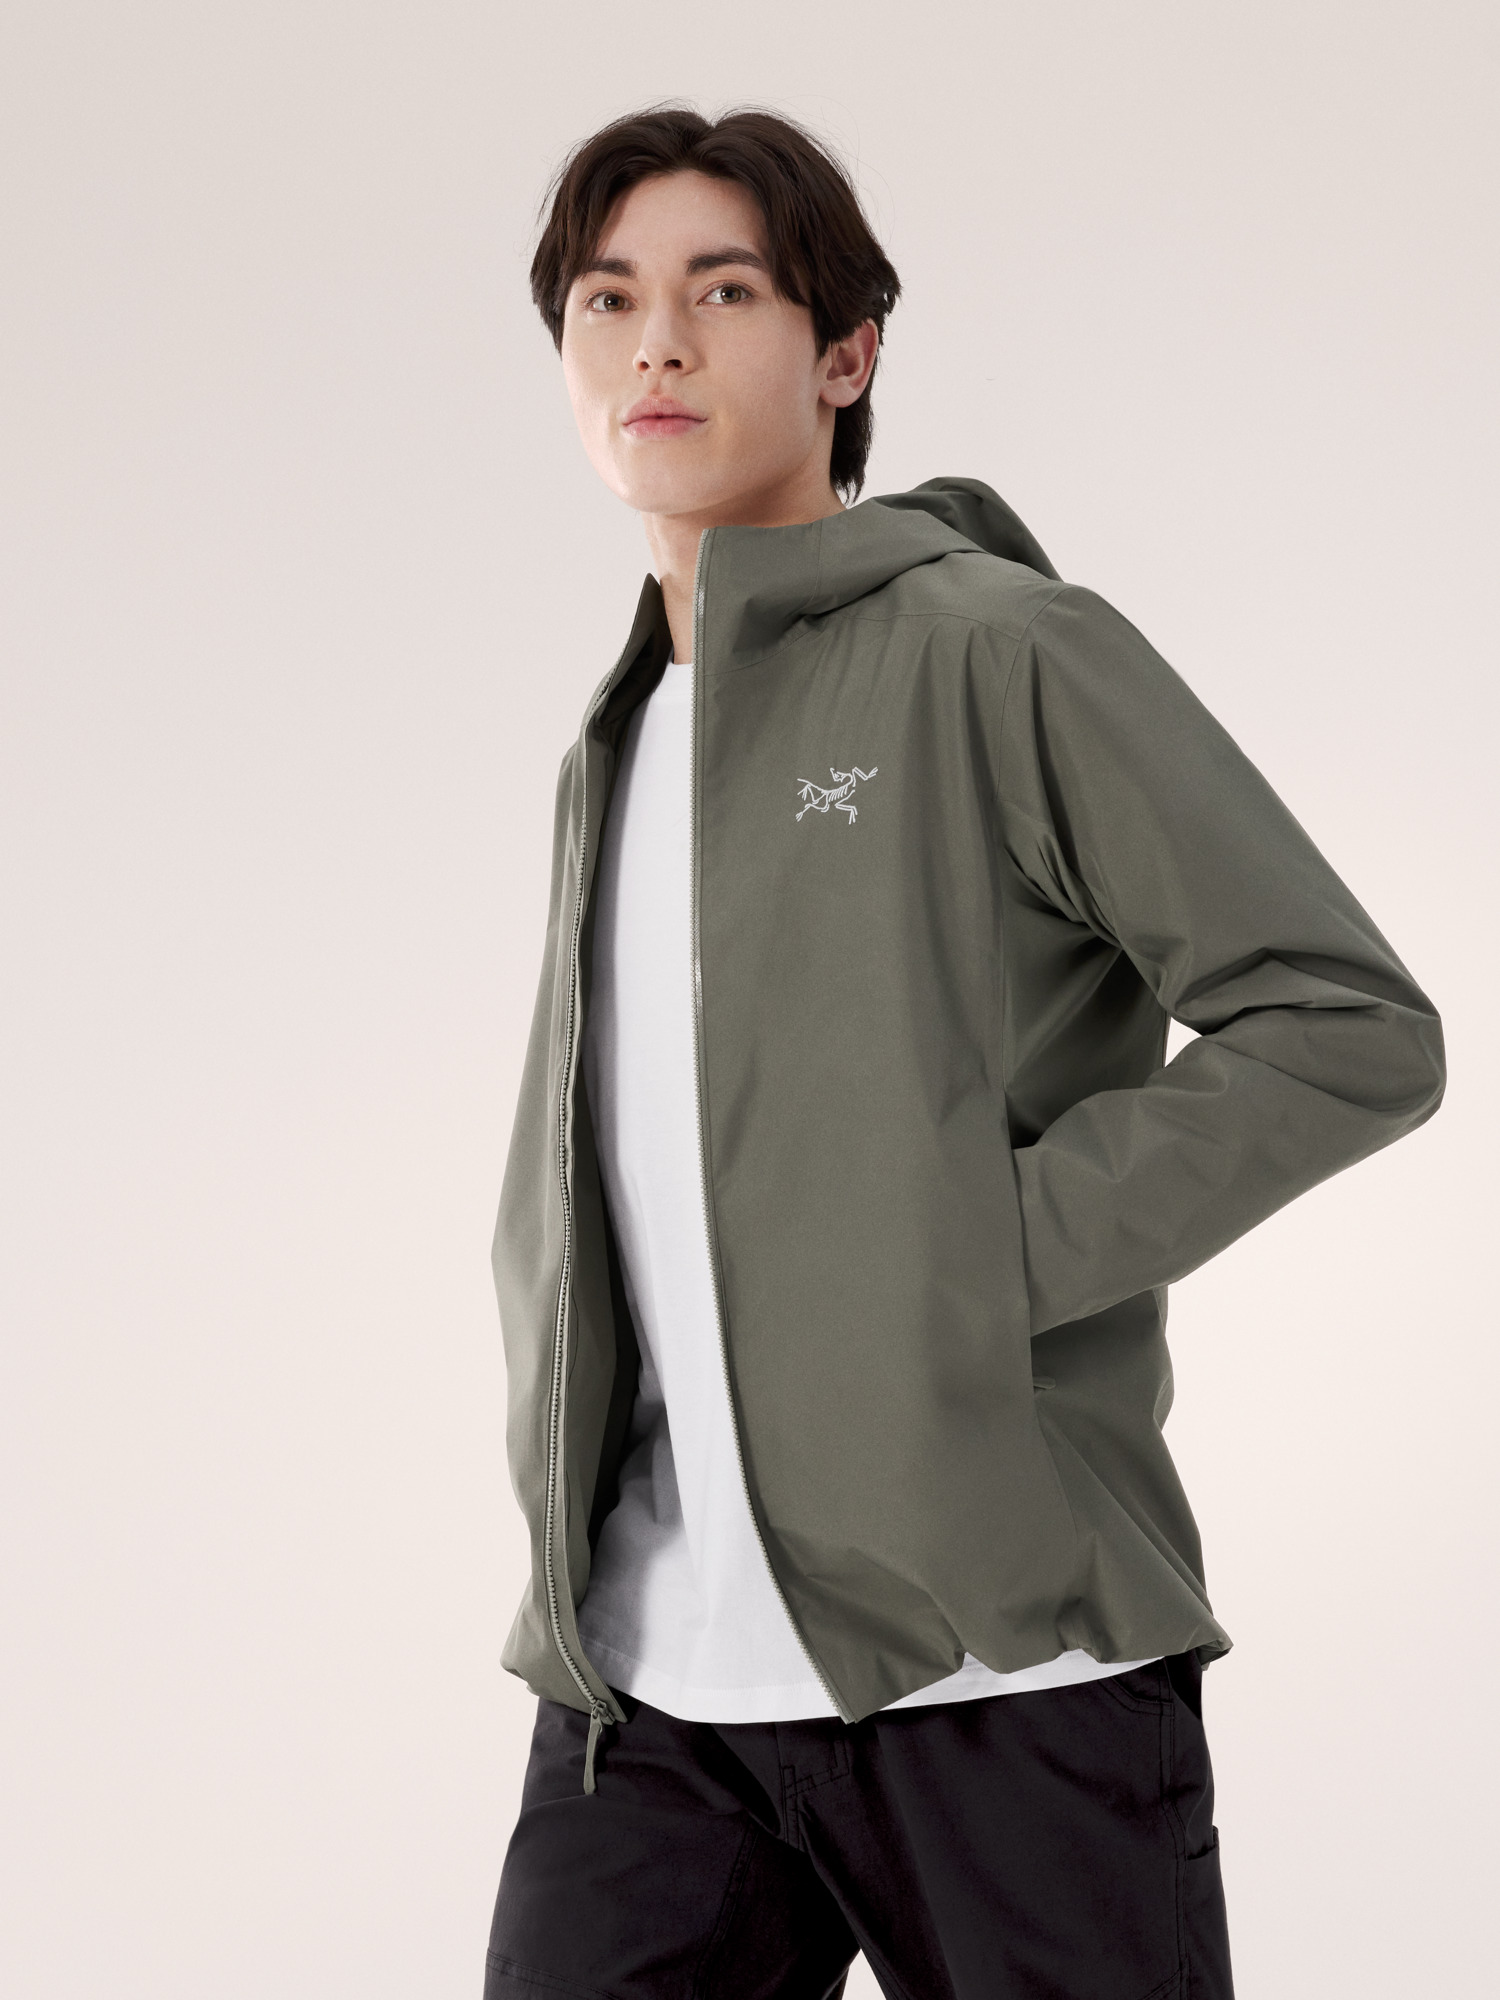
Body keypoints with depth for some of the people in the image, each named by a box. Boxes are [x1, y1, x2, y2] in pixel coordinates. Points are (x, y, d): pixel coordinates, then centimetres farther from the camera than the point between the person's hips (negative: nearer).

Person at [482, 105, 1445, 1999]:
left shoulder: (1001, 649, -4)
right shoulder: (615, 746, 18)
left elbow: (1352, 1029, -10)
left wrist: (980, 1256, -14)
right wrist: (561, 1503, 10)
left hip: (996, 1649, -5)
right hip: (645, 1669, 6)